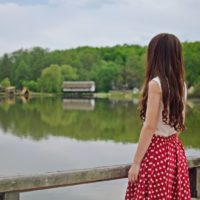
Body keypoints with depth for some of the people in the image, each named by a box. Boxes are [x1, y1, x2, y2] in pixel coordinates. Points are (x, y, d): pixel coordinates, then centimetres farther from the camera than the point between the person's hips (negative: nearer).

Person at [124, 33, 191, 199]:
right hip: (175, 149, 7)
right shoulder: (182, 84, 6)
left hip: (156, 150, -7)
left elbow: (150, 127, -18)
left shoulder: (156, 83, -15)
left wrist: (136, 162, -14)